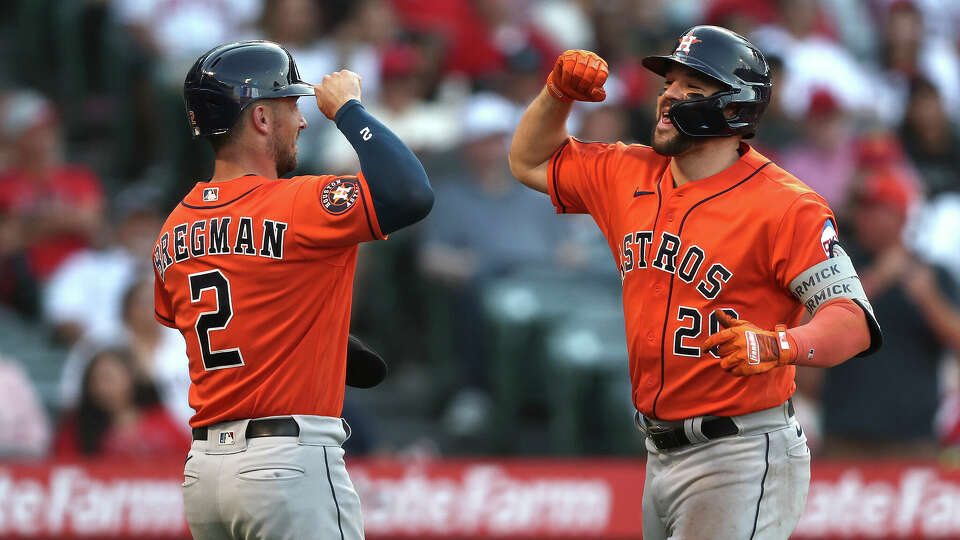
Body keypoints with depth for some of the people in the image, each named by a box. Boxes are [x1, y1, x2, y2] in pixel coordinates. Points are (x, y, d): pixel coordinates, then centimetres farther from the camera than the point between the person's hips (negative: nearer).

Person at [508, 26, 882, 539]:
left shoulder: (785, 205, -14)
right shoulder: (628, 175, 9)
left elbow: (855, 322, -21)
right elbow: (530, 161, 25)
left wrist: (779, 345, -40)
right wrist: (558, 93, 7)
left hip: (741, 459, -8)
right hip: (657, 455, 8)